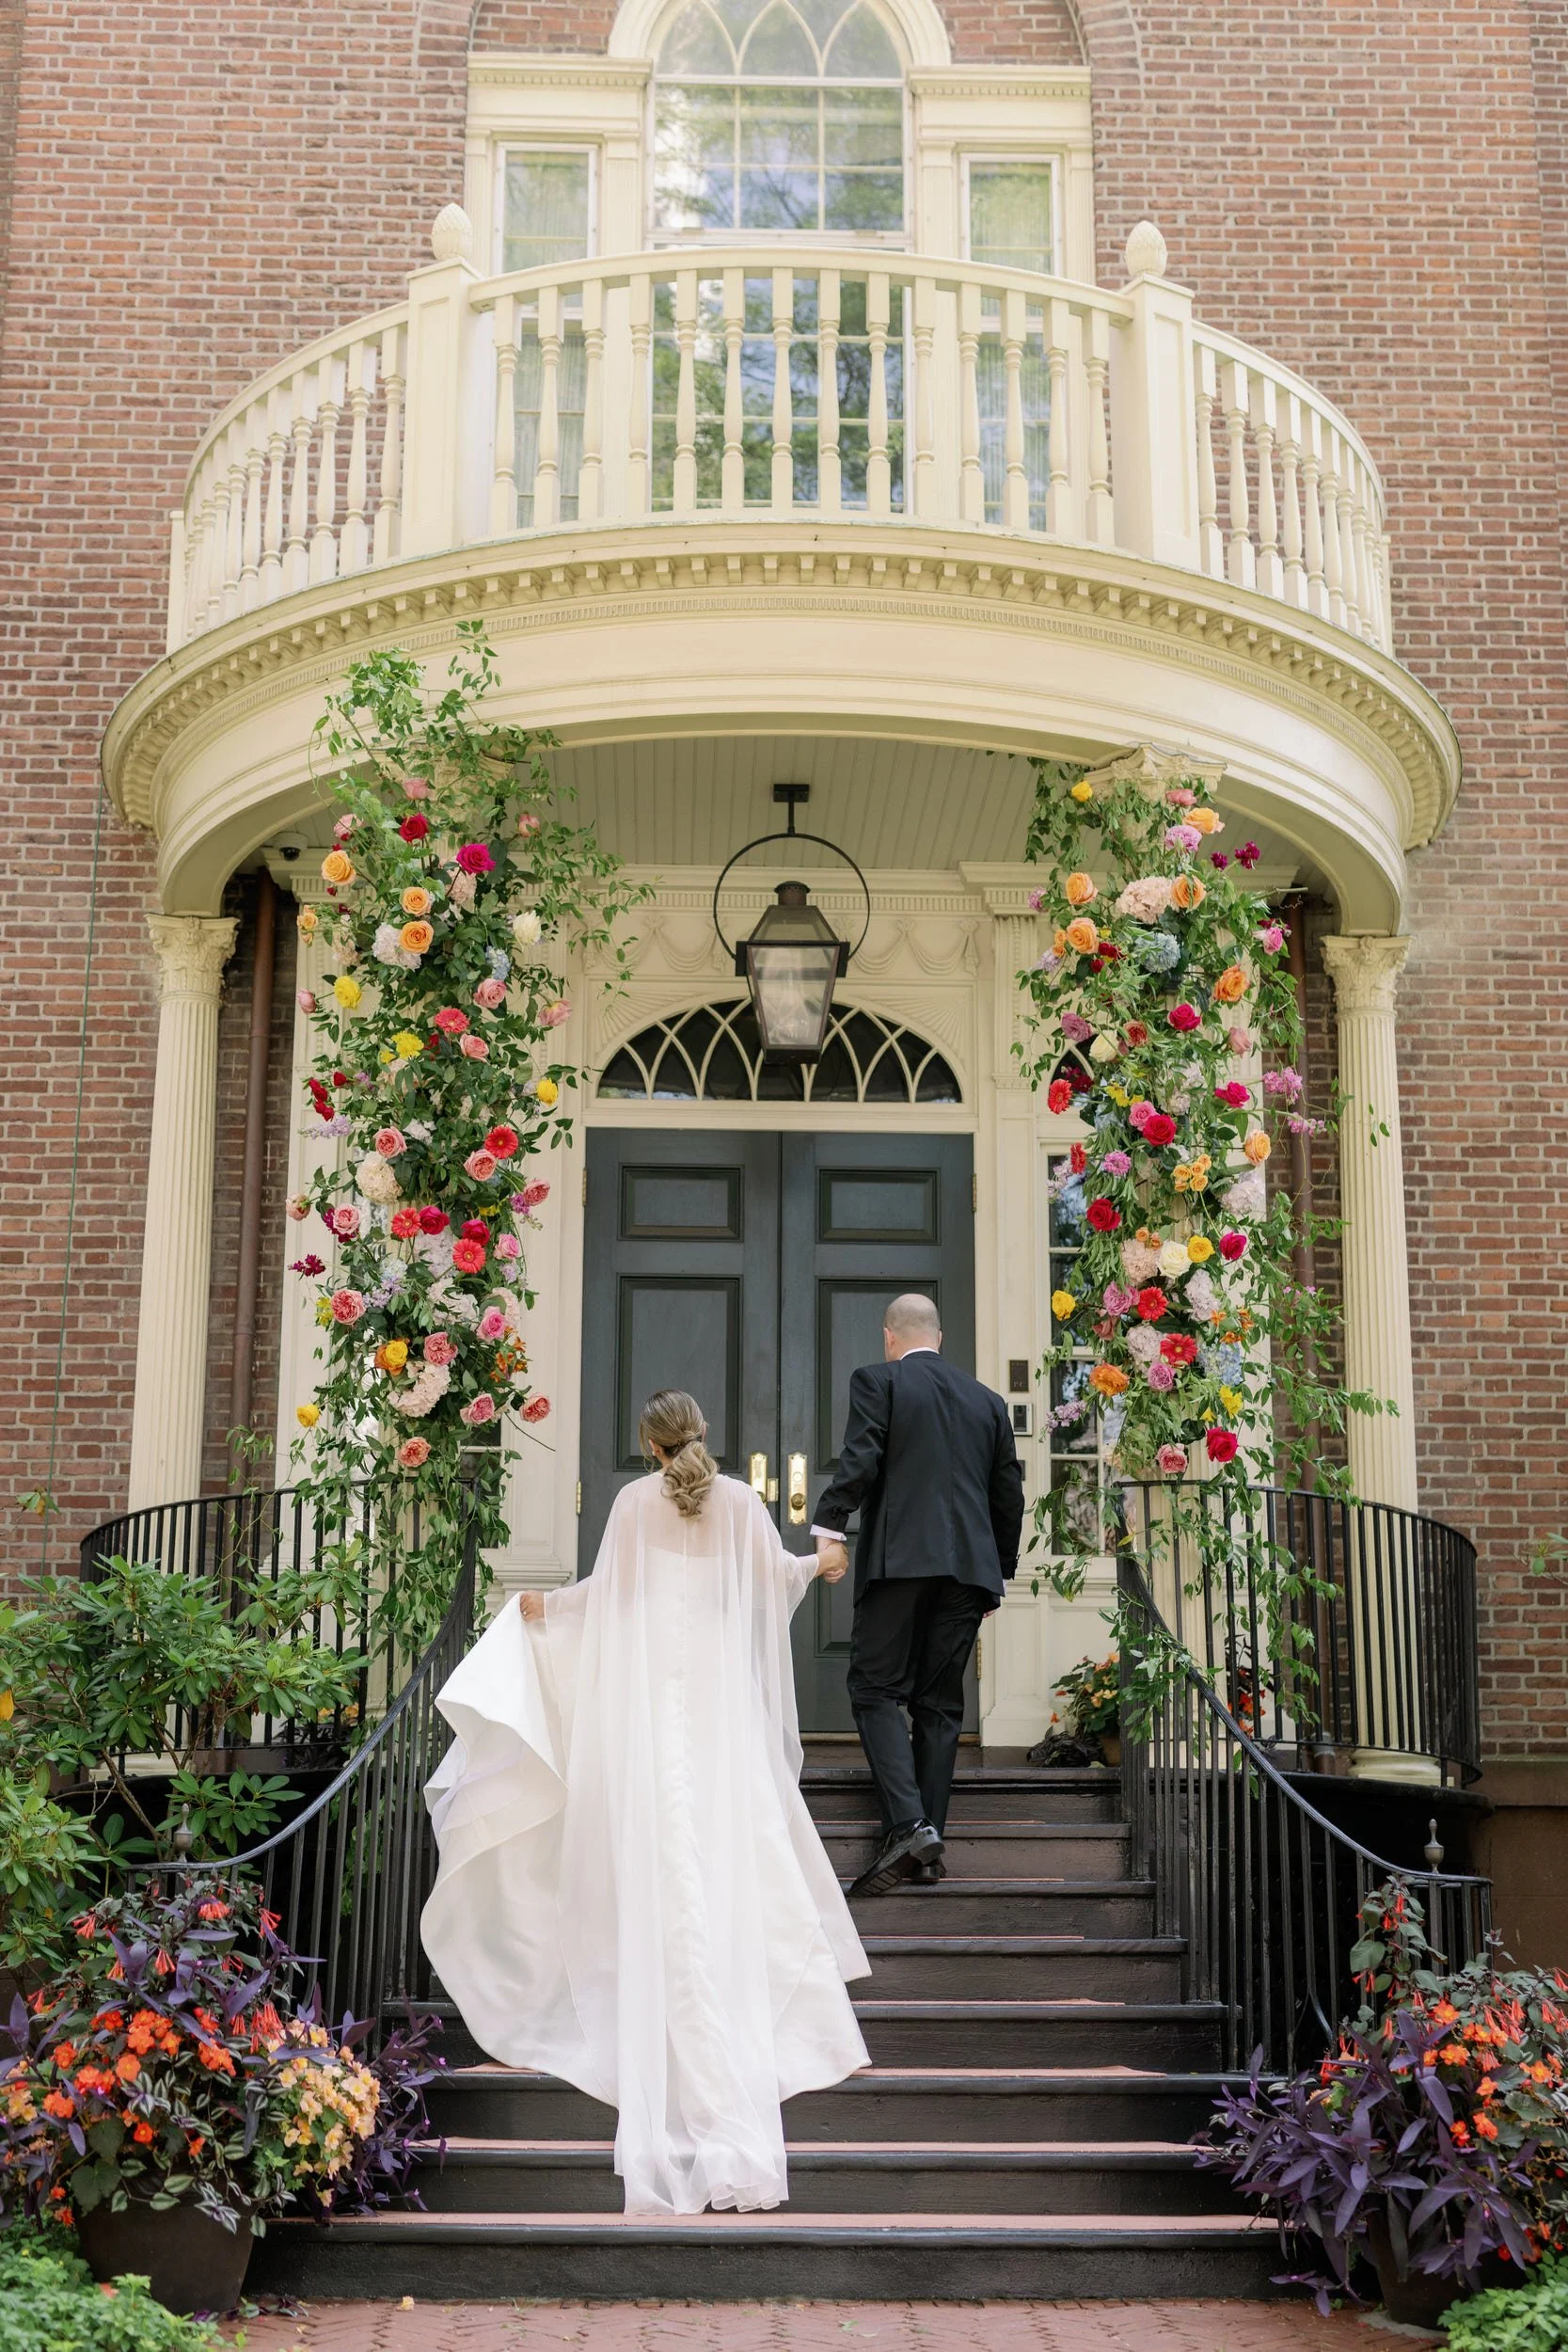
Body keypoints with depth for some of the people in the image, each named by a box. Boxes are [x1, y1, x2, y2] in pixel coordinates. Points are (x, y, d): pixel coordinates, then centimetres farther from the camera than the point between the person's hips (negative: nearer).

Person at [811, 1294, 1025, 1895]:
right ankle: (929, 1844, 8)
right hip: (970, 1566, 5)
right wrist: (999, 1572, 25)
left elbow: (859, 1462, -11)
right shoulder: (988, 1400, 17)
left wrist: (829, 1530, -9)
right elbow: (1009, 1494, 18)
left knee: (876, 1690, -2)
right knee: (940, 1702, 9)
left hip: (899, 1559, -5)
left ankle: (909, 1826, -18)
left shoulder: (877, 1381, 3)